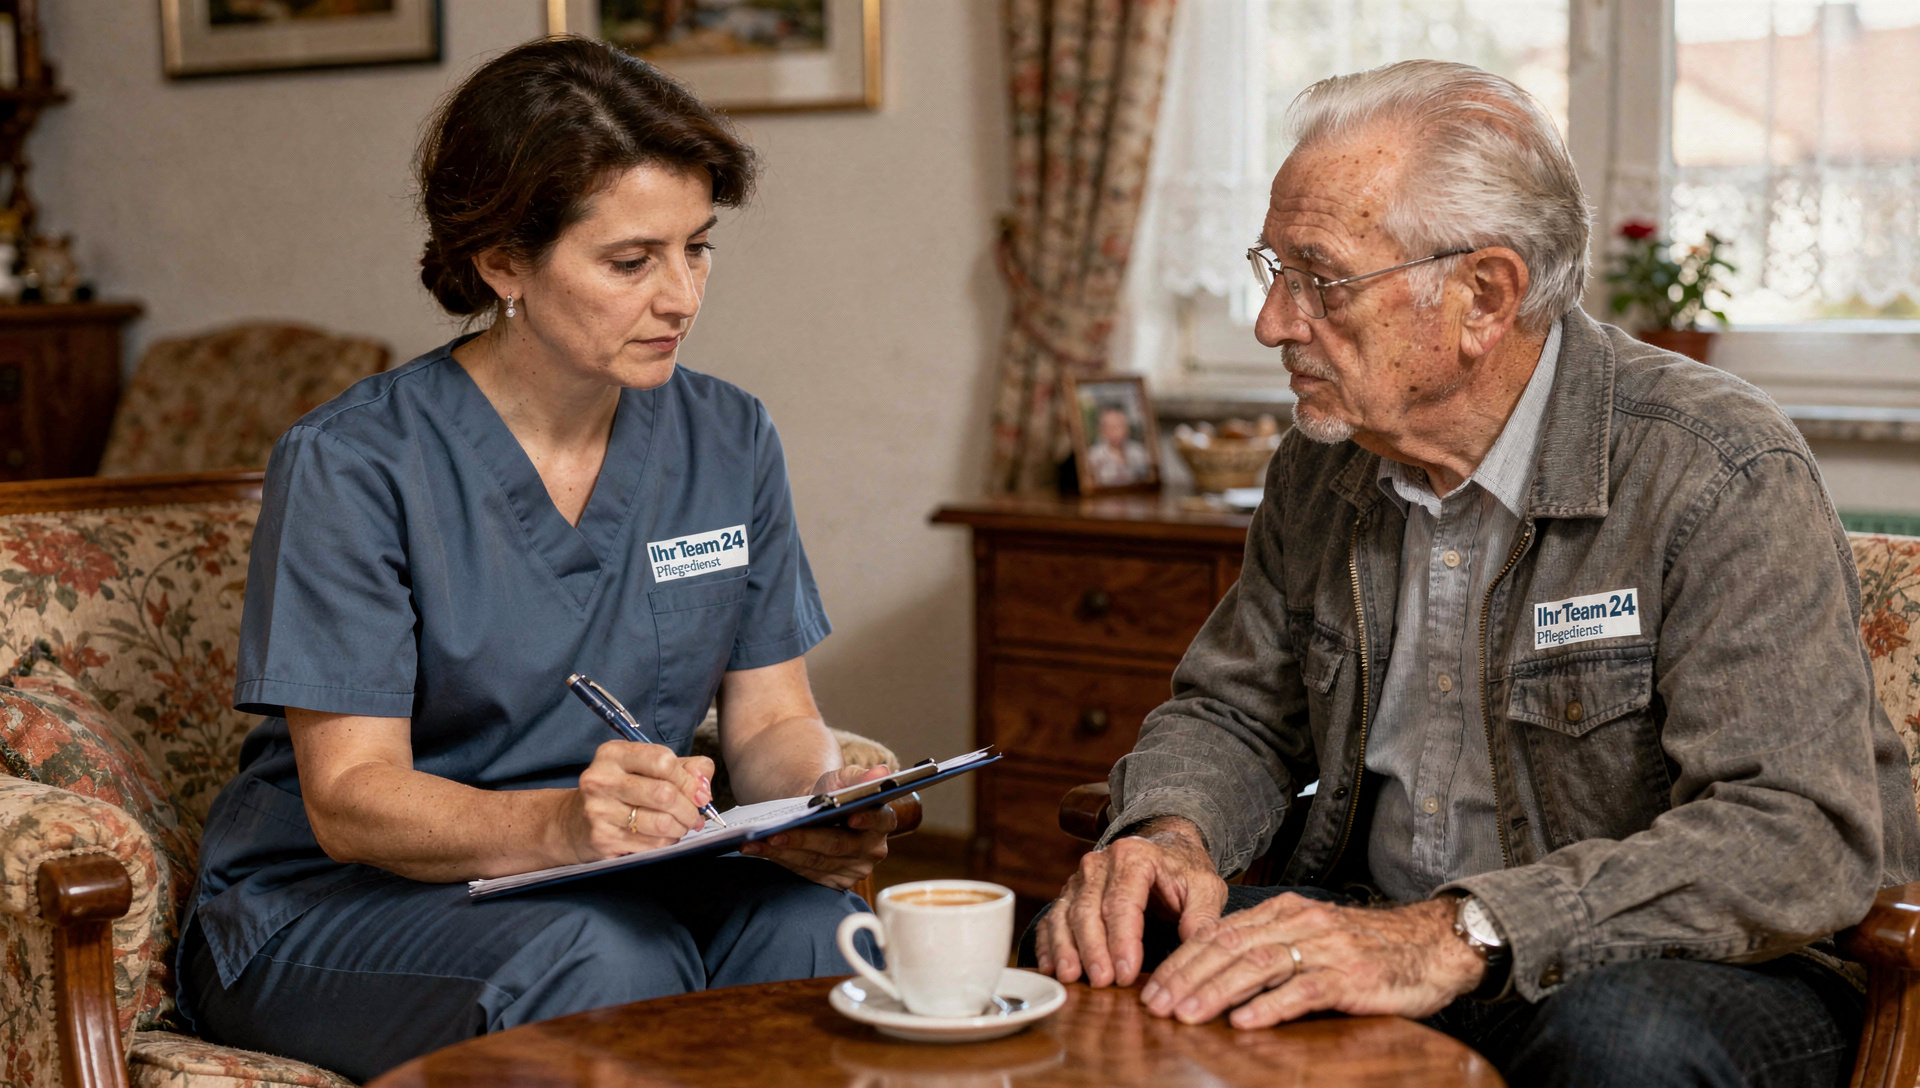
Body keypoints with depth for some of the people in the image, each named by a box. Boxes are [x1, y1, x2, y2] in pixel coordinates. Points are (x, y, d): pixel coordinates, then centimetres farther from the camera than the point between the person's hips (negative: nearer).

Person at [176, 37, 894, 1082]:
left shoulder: (728, 441, 4)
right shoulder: (351, 465, -13)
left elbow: (772, 720, 5)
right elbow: (348, 799, -17)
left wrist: (822, 800, -19)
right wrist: (558, 824, -37)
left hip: (625, 887, 4)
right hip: (330, 911, -4)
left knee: (802, 922, -28)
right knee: (606, 958, -35)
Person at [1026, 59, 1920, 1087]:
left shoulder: (1720, 475, -18)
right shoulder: (1323, 465, 3)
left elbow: (1805, 837, -27)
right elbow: (1236, 712, 13)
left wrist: (1457, 939, -37)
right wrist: (1171, 832, -12)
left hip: (1685, 964, -4)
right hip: (1368, 920, 5)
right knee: (1079, 951, -14)